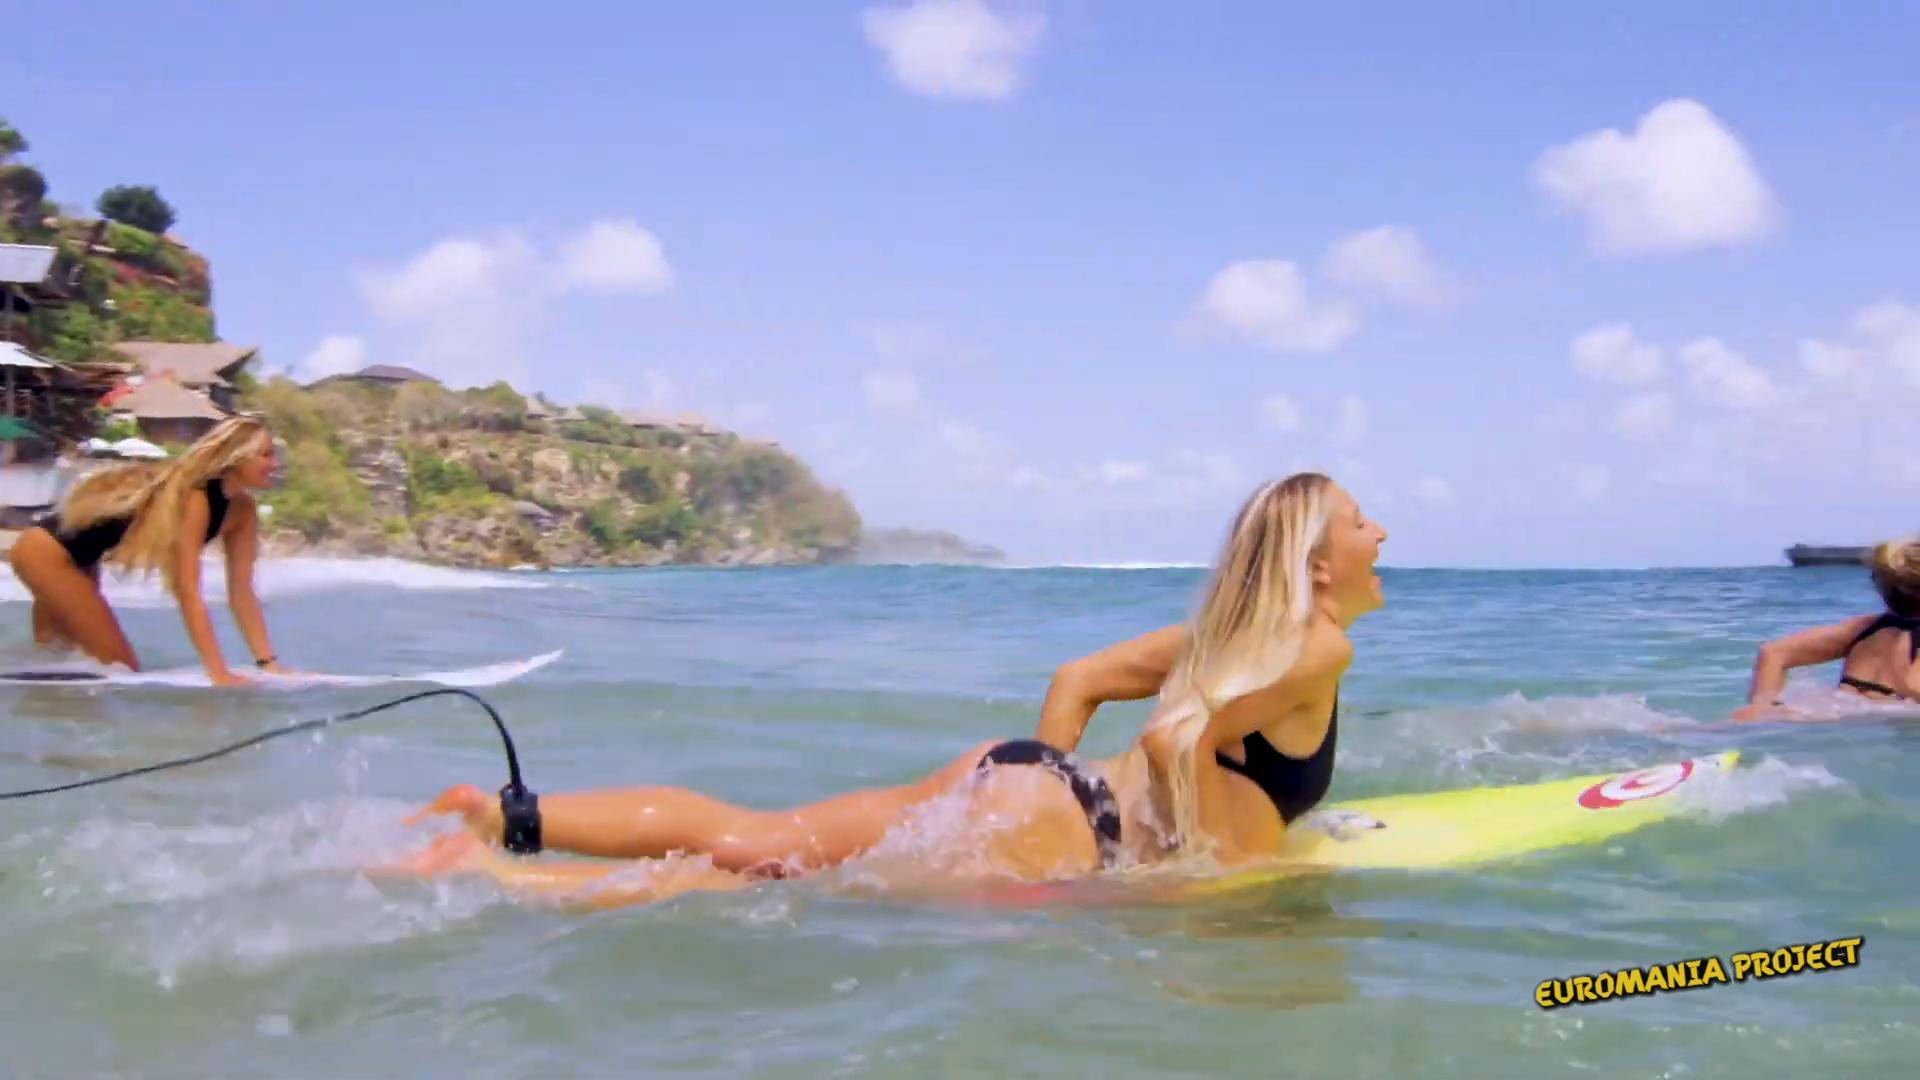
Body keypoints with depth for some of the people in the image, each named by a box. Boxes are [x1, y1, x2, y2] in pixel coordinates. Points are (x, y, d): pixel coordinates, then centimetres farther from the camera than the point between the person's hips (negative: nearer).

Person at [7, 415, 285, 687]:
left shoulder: (242, 509, -7)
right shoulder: (194, 498, -31)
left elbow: (241, 592, -7)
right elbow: (188, 594, -34)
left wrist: (268, 662, -14)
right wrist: (219, 672, -39)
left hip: (74, 558, 9)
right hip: (46, 550, -9)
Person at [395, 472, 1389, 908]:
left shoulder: (1241, 628, 19)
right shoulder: (1317, 647, -7)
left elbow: (1079, 676, 21)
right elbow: (1173, 738, -21)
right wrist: (1223, 852, -9)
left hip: (1016, 777, 8)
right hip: (1054, 831, -8)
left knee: (750, 835, 4)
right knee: (775, 886, -12)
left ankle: (510, 818, -1)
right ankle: (492, 876, -18)